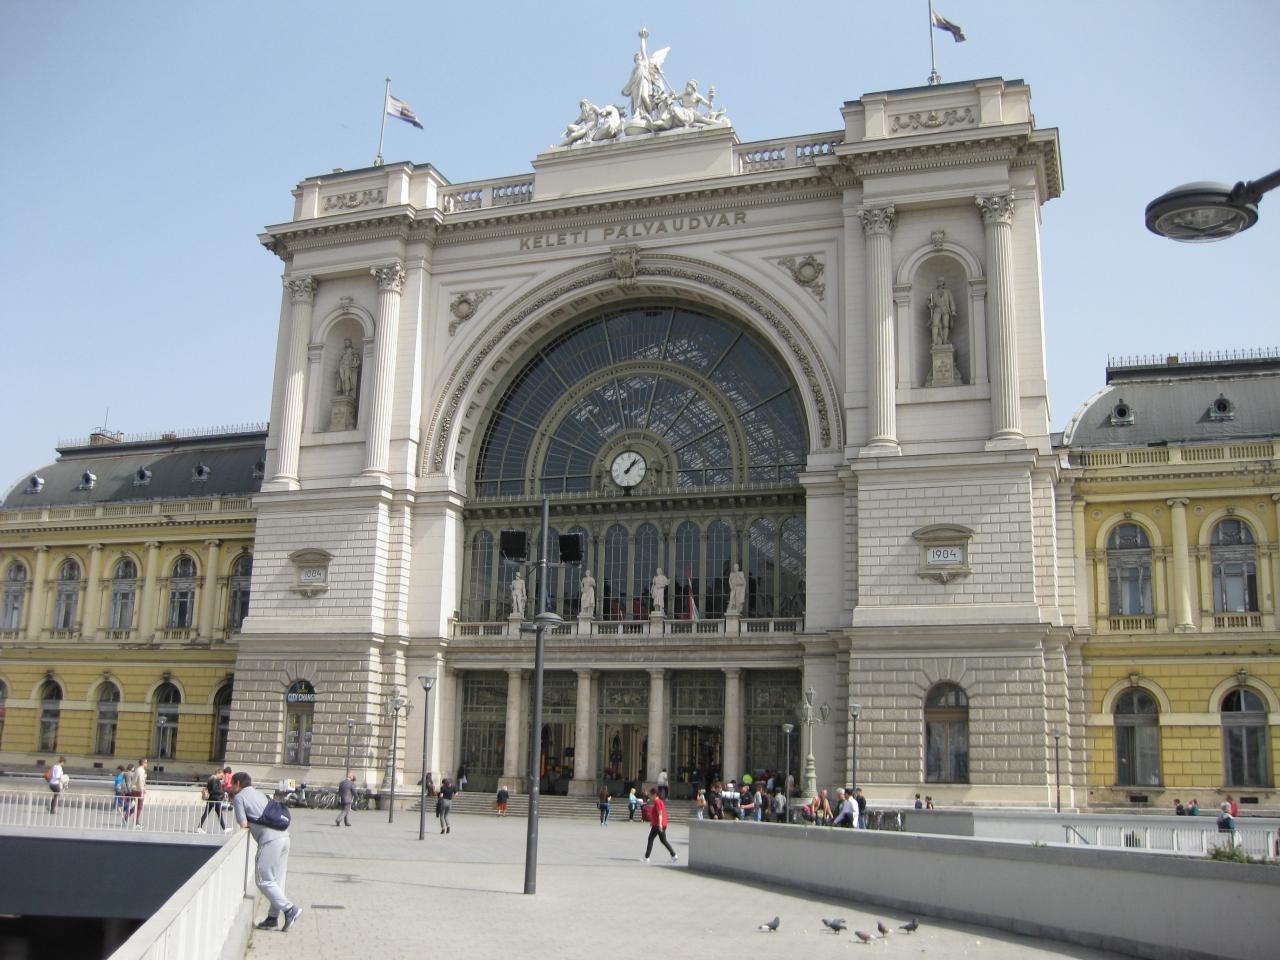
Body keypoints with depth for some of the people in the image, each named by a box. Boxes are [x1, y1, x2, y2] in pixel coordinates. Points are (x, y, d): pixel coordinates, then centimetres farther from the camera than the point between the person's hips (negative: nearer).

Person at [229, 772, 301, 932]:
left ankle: (290, 909, -7)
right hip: (284, 835, 8)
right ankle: (273, 917, 15)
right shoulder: (259, 793, 25)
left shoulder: (239, 797, 2)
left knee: (264, 880, 0)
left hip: (270, 840, -8)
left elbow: (243, 824, -3)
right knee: (277, 880, 12)